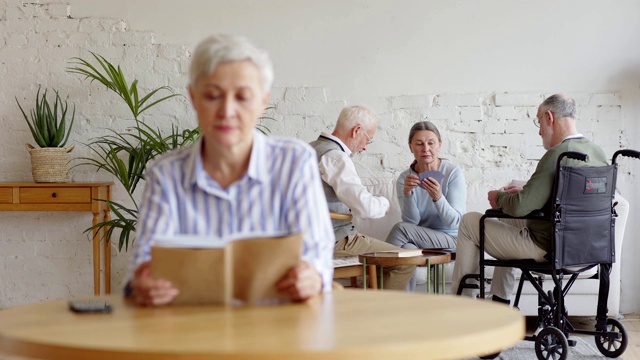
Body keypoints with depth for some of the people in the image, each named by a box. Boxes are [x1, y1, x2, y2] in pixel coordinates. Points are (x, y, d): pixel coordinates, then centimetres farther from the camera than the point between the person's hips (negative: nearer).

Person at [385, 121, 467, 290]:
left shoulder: (454, 173, -6)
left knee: (401, 229, -25)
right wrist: (407, 193, -22)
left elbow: (454, 222, -9)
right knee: (407, 249, -33)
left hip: (451, 240, -3)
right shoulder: (405, 178, 4)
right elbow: (412, 221, -5)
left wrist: (438, 197, -28)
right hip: (420, 240, 3)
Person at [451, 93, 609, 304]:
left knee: (470, 221, 6)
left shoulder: (557, 154, -25)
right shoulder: (598, 153, 2)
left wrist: (499, 198, -4)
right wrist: (524, 192, 14)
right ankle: (500, 300, 37)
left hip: (547, 247, -9)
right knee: (507, 215, 33)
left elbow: (520, 207, -26)